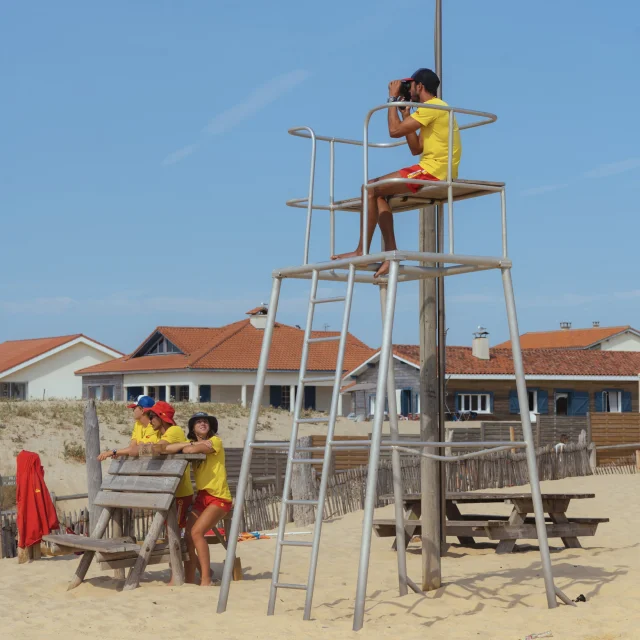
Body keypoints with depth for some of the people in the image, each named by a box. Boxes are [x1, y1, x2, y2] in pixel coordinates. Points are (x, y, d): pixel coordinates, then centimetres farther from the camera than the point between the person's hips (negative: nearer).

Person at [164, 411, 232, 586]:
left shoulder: (215, 441, -4)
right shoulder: (193, 443, 14)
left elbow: (191, 450, -22)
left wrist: (186, 446, -6)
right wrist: (189, 444, -17)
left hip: (219, 497, -6)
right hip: (202, 496, 7)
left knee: (196, 532, -21)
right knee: (188, 536, -5)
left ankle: (206, 580, -18)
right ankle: (189, 581, 2)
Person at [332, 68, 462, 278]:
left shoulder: (432, 107, -9)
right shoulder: (437, 109, 23)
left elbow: (395, 130, -14)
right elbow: (416, 149, 23)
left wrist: (393, 99, -2)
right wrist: (406, 115, 20)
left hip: (432, 172, -10)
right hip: (439, 174, 10)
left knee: (370, 189, -12)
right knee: (379, 194, 9)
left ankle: (362, 250, -11)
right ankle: (391, 252, -3)